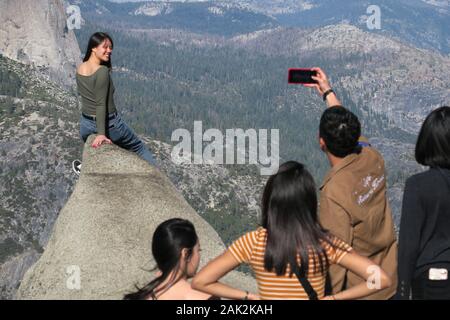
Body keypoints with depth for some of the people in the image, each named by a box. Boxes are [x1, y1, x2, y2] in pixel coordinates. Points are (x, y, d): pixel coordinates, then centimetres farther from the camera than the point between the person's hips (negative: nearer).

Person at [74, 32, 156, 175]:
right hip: (109, 124, -5)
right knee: (139, 147, 19)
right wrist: (101, 134, -24)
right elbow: (101, 105, -24)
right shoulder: (102, 71, -22)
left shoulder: (79, 69, 0)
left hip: (86, 124, 5)